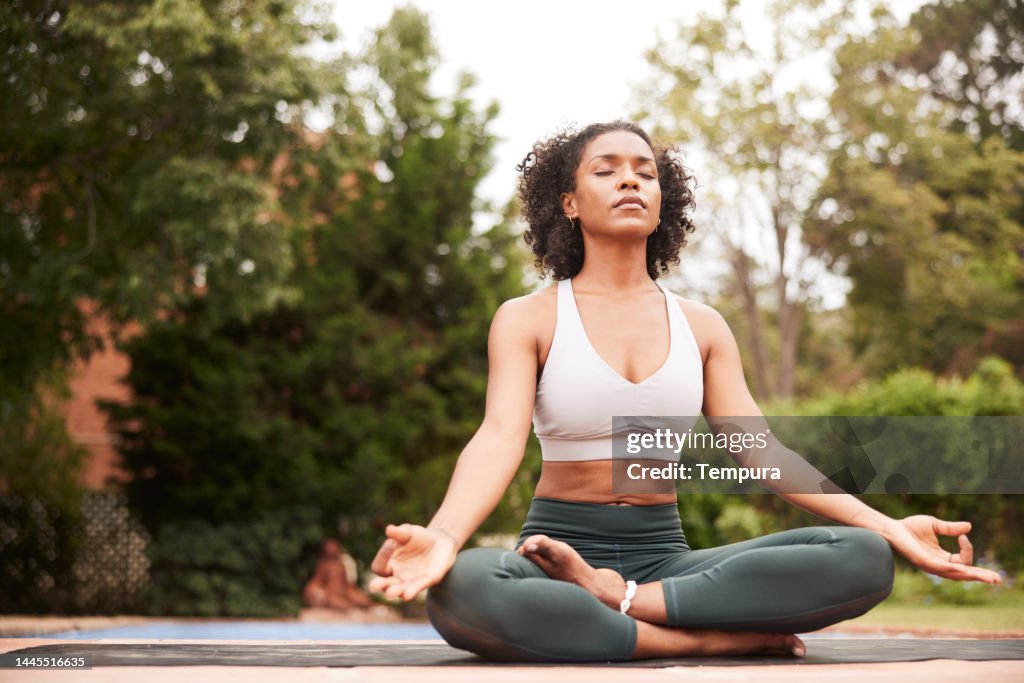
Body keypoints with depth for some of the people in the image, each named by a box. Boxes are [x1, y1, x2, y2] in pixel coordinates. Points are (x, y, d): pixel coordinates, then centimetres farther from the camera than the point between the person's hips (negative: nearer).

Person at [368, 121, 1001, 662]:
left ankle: (613, 598, -24)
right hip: (558, 550, -3)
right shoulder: (527, 320, 3)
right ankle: (718, 638, -28)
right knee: (460, 591, -40)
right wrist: (443, 536, -35)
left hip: (663, 556, 4)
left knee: (864, 559, -21)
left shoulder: (701, 326, 13)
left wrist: (888, 526, -10)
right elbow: (499, 440, -13)